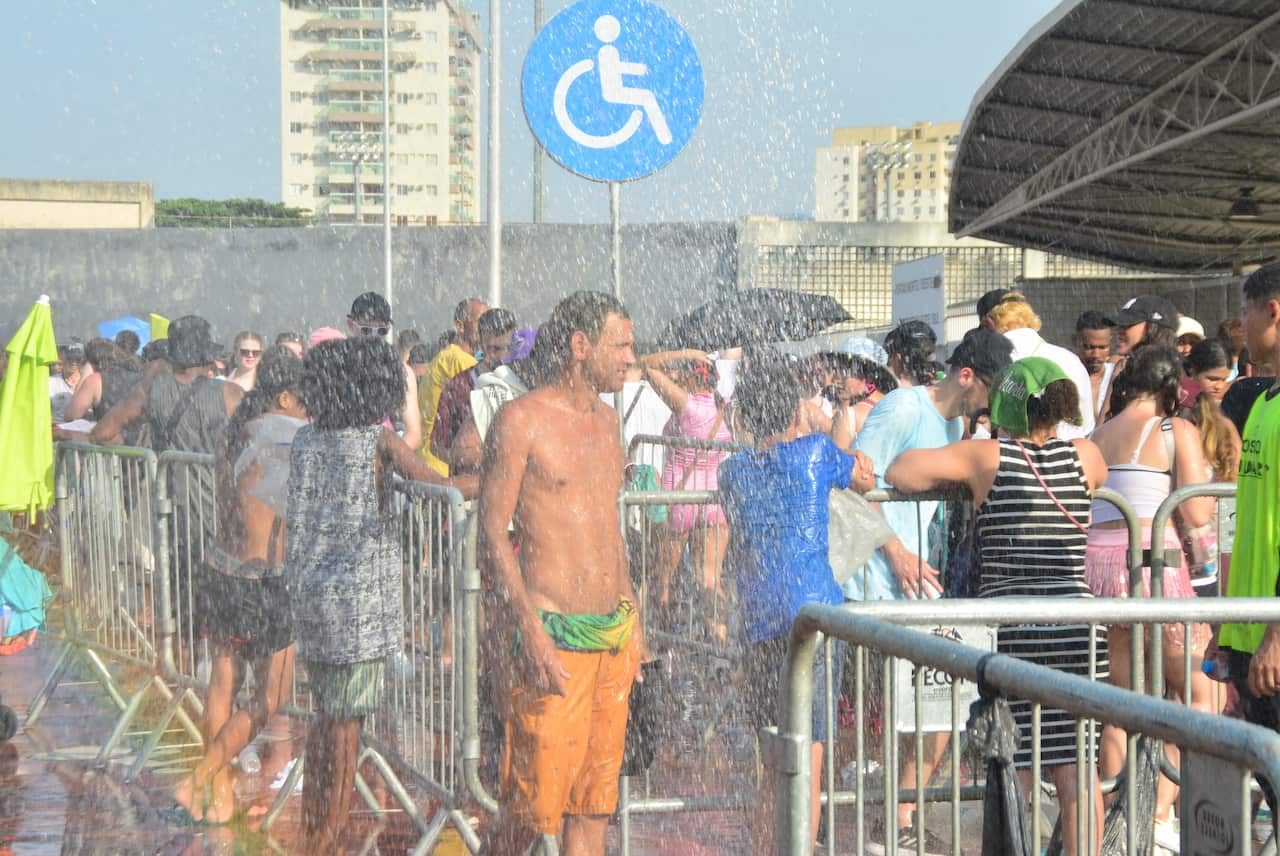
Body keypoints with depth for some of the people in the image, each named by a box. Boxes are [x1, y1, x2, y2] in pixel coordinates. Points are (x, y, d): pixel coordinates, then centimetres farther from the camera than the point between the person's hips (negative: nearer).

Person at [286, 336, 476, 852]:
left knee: (326, 714, 16)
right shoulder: (379, 439, -10)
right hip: (359, 594, -6)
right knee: (345, 722, 1)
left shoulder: (306, 439, 7)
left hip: (311, 591, 6)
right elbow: (435, 486, -23)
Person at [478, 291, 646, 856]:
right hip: (554, 634, -7)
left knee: (597, 791, 8)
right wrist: (531, 631, -19)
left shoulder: (606, 421, 14)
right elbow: (492, 534, -12)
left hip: (614, 634, 7)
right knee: (534, 799, -4)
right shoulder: (522, 418, -8)